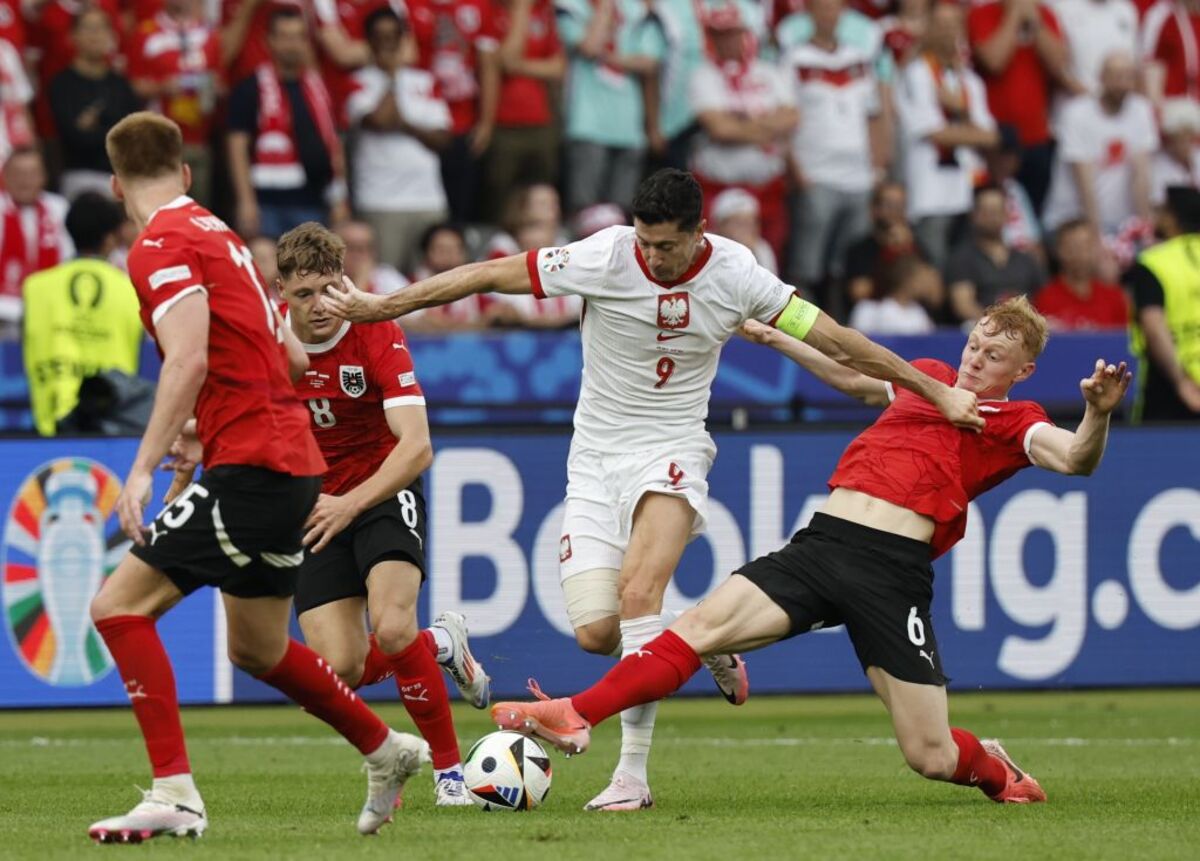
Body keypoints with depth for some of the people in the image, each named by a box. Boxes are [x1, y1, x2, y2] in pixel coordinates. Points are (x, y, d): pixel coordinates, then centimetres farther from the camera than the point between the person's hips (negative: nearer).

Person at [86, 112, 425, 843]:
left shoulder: (161, 246, -10)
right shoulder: (220, 236, 19)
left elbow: (190, 359, -24)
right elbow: (291, 357, 24)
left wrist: (144, 466, -25)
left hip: (251, 469, -9)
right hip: (294, 461, 9)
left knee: (119, 605, -11)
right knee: (257, 649, 23)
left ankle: (175, 795, -16)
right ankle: (387, 750, 36)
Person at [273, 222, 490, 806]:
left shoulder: (376, 334, -21)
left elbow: (416, 448, -29)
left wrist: (350, 505, -41)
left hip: (383, 492, -3)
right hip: (309, 506, 4)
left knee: (391, 630, -28)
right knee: (341, 670, -11)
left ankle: (449, 770, -9)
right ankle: (440, 644, 22)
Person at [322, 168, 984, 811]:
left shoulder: (734, 275, -10)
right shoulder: (606, 257, -14)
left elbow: (834, 341, -3)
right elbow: (490, 275, -8)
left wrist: (936, 390, 0)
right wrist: (382, 306, -7)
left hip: (671, 452, -2)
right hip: (596, 458, 2)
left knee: (637, 590, -28)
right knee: (595, 632, -11)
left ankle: (633, 773, -25)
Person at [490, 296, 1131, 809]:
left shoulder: (1012, 422, 7)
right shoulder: (927, 377, 24)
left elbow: (1072, 459, -12)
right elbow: (852, 376, 43)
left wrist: (1098, 416, -32)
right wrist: (777, 338, 47)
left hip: (893, 572, -4)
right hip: (820, 544, 4)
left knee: (931, 758, -5)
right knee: (700, 628, -15)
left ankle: (996, 771, 30)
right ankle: (573, 718, -21)